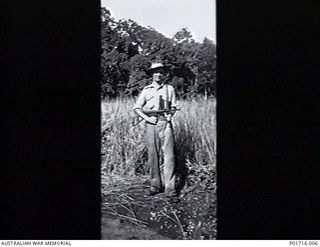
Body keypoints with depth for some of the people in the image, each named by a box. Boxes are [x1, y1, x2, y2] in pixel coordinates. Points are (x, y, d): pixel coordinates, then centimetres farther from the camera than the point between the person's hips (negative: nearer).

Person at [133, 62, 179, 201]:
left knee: (169, 156, -7)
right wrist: (147, 118, -5)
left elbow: (173, 106, 16)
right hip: (151, 125, 1)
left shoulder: (169, 89, 10)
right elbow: (137, 108, 9)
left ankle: (170, 189, -6)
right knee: (153, 157, 4)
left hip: (165, 123, -1)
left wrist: (171, 114, -4)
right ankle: (155, 186, 16)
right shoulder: (146, 90, 9)